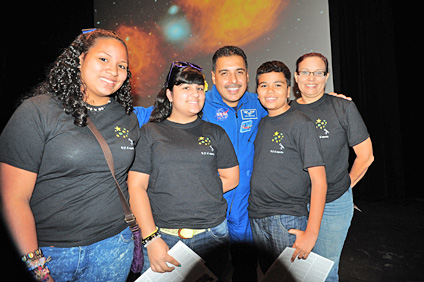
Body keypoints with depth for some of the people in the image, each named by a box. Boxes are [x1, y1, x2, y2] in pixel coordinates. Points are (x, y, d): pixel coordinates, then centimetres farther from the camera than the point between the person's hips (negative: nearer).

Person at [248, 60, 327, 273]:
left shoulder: (301, 124, -10)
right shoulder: (260, 123, 9)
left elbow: (319, 180, -14)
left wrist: (311, 232, -18)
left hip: (288, 218, -6)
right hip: (256, 217, 6)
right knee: (267, 272, 19)